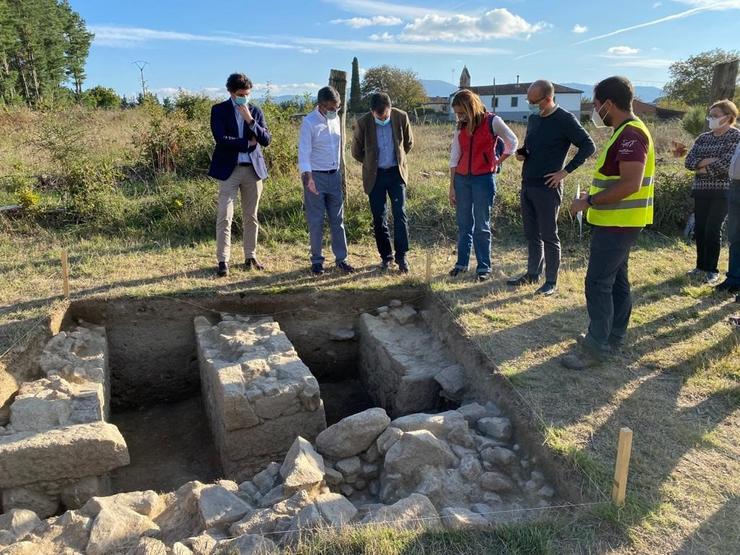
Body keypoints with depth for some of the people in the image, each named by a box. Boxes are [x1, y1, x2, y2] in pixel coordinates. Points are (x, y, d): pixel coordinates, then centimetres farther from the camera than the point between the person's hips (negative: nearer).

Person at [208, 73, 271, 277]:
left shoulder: (255, 111, 10)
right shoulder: (219, 110, 1)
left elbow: (266, 140, 0)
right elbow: (221, 139, -12)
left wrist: (250, 120, -12)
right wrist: (247, 142, -6)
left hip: (253, 169, 3)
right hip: (229, 169, -3)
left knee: (251, 217, 8)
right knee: (225, 217, -7)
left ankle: (250, 258, 18)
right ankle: (223, 261, -3)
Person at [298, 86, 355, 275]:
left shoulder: (336, 119, 7)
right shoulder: (309, 122, -12)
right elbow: (304, 151, -19)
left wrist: (339, 171, 13)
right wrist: (307, 176, -31)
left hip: (334, 176, 6)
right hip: (315, 176, -5)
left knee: (338, 219, 7)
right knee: (316, 222, 1)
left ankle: (341, 258, 14)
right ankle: (316, 261, 12)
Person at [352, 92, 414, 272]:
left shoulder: (401, 117, -8)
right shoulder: (363, 123, -11)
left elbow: (408, 142, 11)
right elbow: (356, 151, 4)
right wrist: (371, 163, 11)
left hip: (396, 173, 0)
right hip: (375, 176, 0)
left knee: (400, 213, -8)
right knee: (379, 217, 4)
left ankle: (401, 256, -1)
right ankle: (386, 256, 16)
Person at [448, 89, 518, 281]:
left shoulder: (492, 121, -7)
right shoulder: (461, 127, 6)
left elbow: (513, 142, 4)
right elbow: (454, 157, 7)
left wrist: (498, 161, 2)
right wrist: (452, 187, 5)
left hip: (484, 179, -4)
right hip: (462, 179, 4)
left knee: (482, 226, 1)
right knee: (463, 224, 10)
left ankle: (484, 267, 10)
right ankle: (461, 263, 19)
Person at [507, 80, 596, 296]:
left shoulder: (565, 120, -10)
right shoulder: (533, 118, 11)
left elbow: (588, 146, -9)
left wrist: (565, 171, -13)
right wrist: (521, 153, 3)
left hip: (547, 188, -7)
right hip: (526, 185, 7)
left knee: (548, 236, 0)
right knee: (531, 234, 14)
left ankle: (551, 282, 10)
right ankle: (532, 274, 27)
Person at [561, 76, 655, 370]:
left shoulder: (631, 134, -19)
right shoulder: (626, 132, 14)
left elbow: (630, 184, -28)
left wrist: (589, 201, -22)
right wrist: (593, 196, 12)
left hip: (617, 223, -11)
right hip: (617, 221, 11)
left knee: (598, 283, -8)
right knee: (616, 280, 16)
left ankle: (596, 347, -1)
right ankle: (613, 336, 27)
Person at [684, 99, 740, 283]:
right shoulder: (703, 137, 11)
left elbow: (725, 164, -18)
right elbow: (689, 161, 0)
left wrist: (702, 168, -8)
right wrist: (709, 161, -16)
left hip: (723, 191, -5)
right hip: (701, 190, 6)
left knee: (713, 229, -7)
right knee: (699, 229, 6)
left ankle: (712, 270, 4)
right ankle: (701, 266, 19)